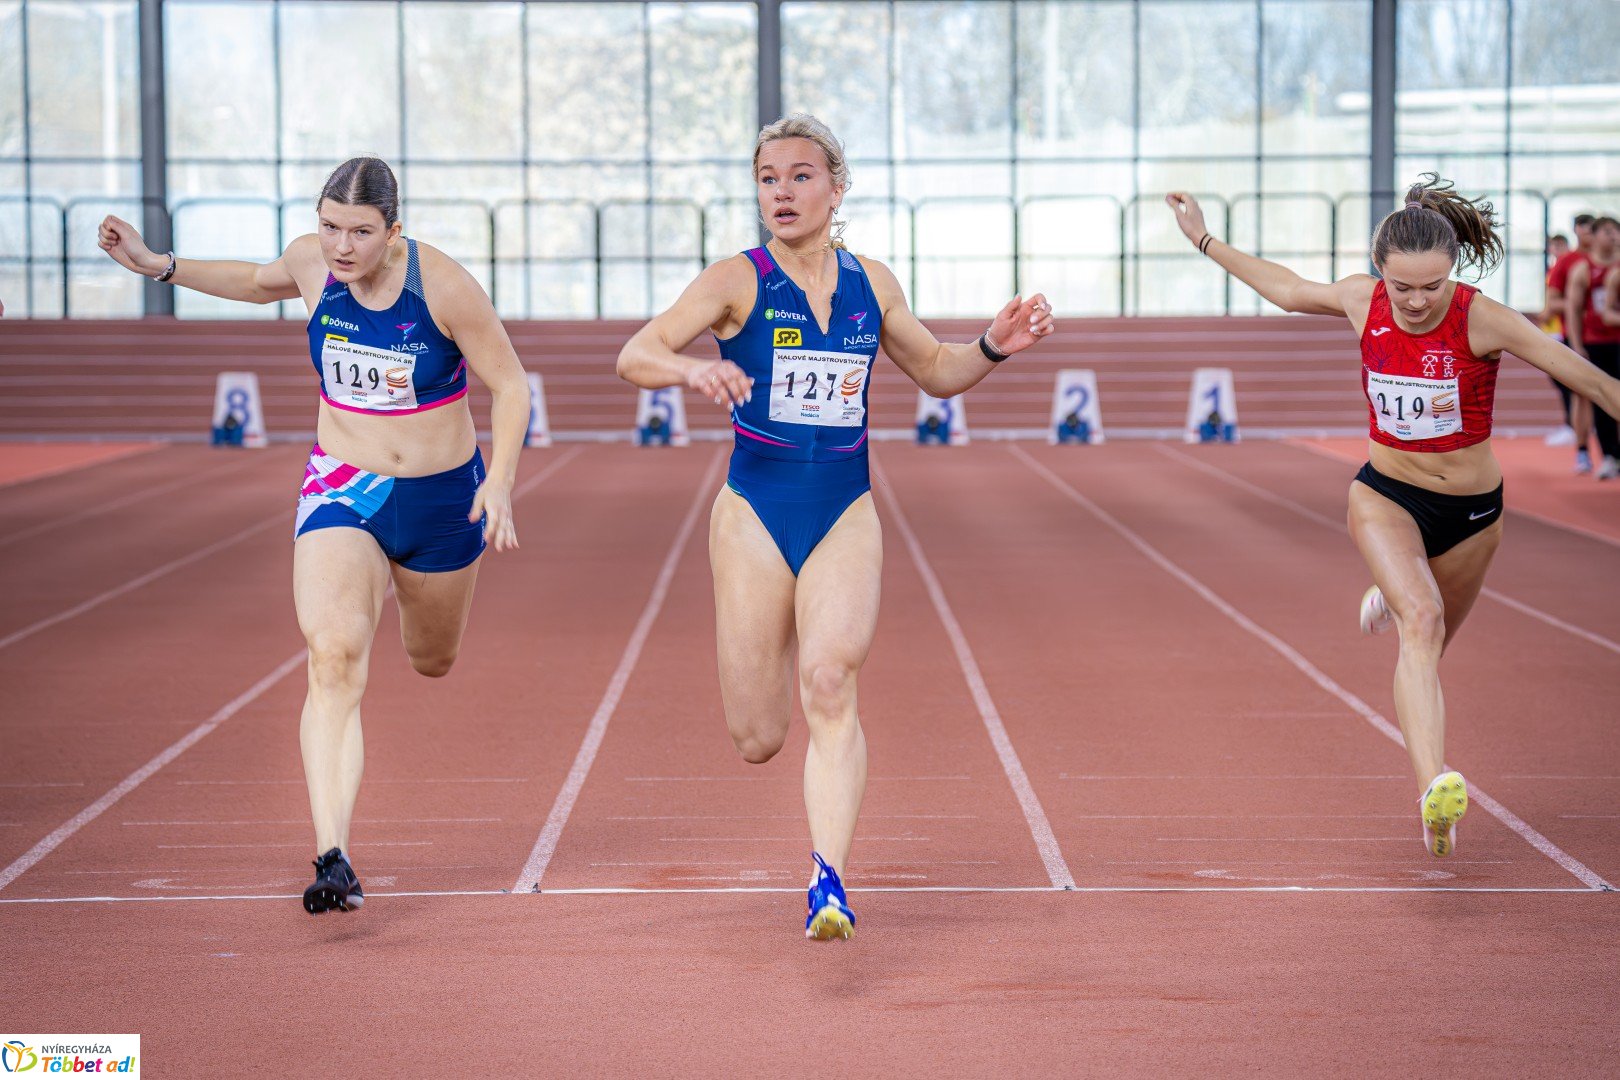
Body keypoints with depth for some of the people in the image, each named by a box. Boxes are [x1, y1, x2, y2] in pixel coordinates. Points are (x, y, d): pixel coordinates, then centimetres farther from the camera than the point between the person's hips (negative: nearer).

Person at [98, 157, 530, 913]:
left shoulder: (443, 286, -19)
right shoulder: (312, 264, -9)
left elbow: (508, 382, -9)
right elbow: (260, 282, 16)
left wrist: (500, 481, -21)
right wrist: (159, 266, 11)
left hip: (441, 495, 0)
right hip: (341, 489, 1)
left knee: (431, 661, 23)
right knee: (334, 657, -23)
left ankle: (404, 588, 64)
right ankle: (334, 861, -29)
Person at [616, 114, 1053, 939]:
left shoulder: (871, 284, 7)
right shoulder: (737, 281, -5)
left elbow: (936, 372, 21)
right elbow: (635, 356, -14)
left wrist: (994, 346, 1)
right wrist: (693, 370, -35)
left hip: (846, 515, 1)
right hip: (755, 514, -1)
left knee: (829, 680, -23)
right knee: (757, 742, 3)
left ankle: (830, 881, -24)